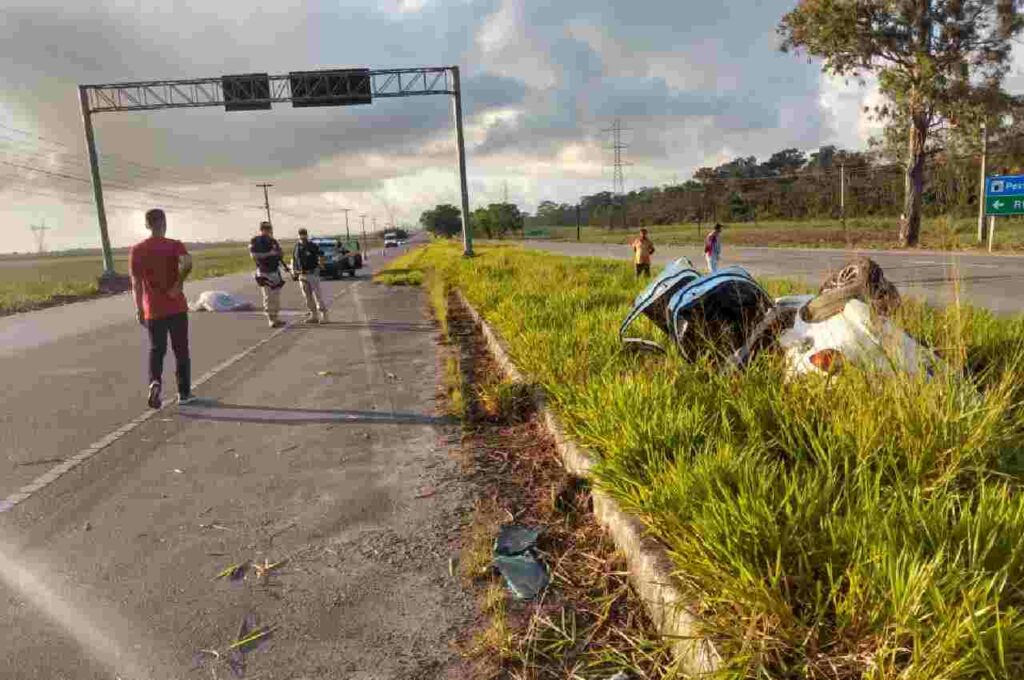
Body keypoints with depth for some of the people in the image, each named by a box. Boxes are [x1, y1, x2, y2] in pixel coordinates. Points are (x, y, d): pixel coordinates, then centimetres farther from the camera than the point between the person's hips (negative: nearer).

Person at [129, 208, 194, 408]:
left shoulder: (136, 250, 1)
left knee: (156, 350, 13)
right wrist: (178, 285, -16)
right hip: (176, 307, -1)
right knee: (181, 350, 10)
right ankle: (184, 393, 16)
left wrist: (139, 310, 5)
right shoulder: (175, 245, -6)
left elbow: (136, 283, -1)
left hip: (153, 310, 2)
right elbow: (187, 263, -28)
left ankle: (155, 383, -13)